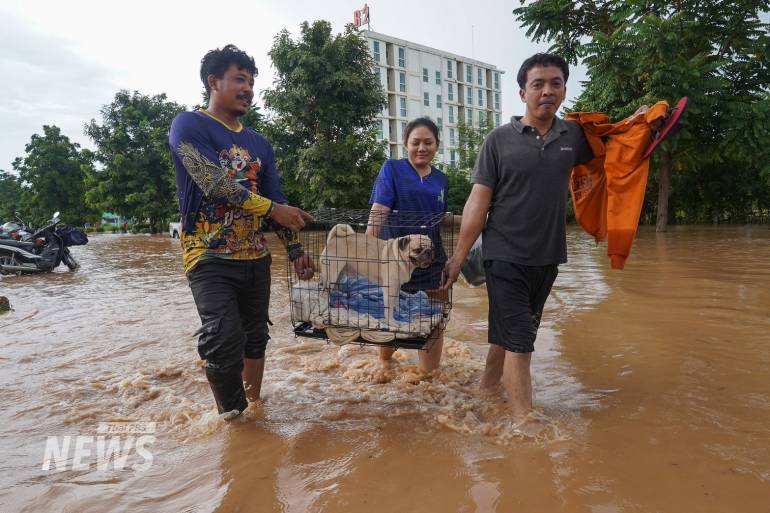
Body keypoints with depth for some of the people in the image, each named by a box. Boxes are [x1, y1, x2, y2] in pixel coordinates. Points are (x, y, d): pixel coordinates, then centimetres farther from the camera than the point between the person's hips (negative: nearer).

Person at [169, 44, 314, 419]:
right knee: (224, 341, -15)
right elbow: (214, 183, -17)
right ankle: (232, 418, 5)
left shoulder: (259, 144, 16)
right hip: (210, 257, -6)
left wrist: (295, 250, 4)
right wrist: (270, 208, -17)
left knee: (255, 338, 12)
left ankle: (254, 408, 29)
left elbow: (277, 200, 13)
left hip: (256, 258, 6)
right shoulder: (189, 125, -3)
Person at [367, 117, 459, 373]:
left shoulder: (441, 180, 10)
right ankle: (384, 361, 44)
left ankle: (429, 373, 39)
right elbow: (378, 213, -14)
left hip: (431, 262, 4)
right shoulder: (392, 169, -4)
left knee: (434, 323, 8)